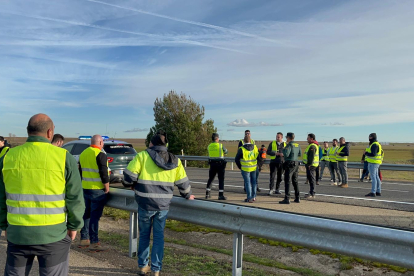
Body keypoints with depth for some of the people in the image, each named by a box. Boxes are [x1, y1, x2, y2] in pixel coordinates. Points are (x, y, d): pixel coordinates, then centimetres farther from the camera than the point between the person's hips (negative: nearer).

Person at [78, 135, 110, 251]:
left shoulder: (83, 153, 12)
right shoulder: (100, 154, -14)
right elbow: (104, 174, -18)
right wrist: (107, 189, -10)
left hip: (85, 189, 8)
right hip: (97, 190, -8)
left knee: (87, 214, 16)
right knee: (95, 216, -4)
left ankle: (84, 239, 25)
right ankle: (94, 243, 1)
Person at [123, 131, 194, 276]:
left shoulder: (143, 156, -4)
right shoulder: (174, 160, 7)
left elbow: (129, 176, -7)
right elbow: (183, 182, 10)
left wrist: (131, 185, 14)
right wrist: (187, 195, 26)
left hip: (145, 204, -2)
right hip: (163, 204, 2)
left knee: (144, 235, 16)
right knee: (159, 236, 12)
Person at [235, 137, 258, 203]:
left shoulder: (242, 149, -13)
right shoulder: (255, 147, 0)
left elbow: (236, 159, -8)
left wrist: (239, 166, 5)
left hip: (245, 169, -4)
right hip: (254, 168, 4)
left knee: (247, 183, 2)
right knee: (253, 182, 15)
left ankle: (249, 198, 4)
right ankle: (253, 197, 21)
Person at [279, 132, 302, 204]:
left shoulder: (289, 145, -14)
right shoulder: (297, 145, 10)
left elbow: (286, 154, -24)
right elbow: (300, 154, 19)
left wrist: (280, 154, -6)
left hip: (290, 164, -8)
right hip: (296, 164, 8)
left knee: (287, 181, -6)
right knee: (295, 181, 15)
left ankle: (287, 199, -7)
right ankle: (297, 198, 19)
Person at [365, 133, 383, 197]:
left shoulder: (374, 145, -15)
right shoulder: (376, 144, 17)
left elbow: (373, 154, -25)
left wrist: (366, 153, -9)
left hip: (373, 163, -10)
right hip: (375, 163, 10)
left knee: (373, 177, -9)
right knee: (376, 177, 12)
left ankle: (373, 192, -9)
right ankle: (378, 192, 16)